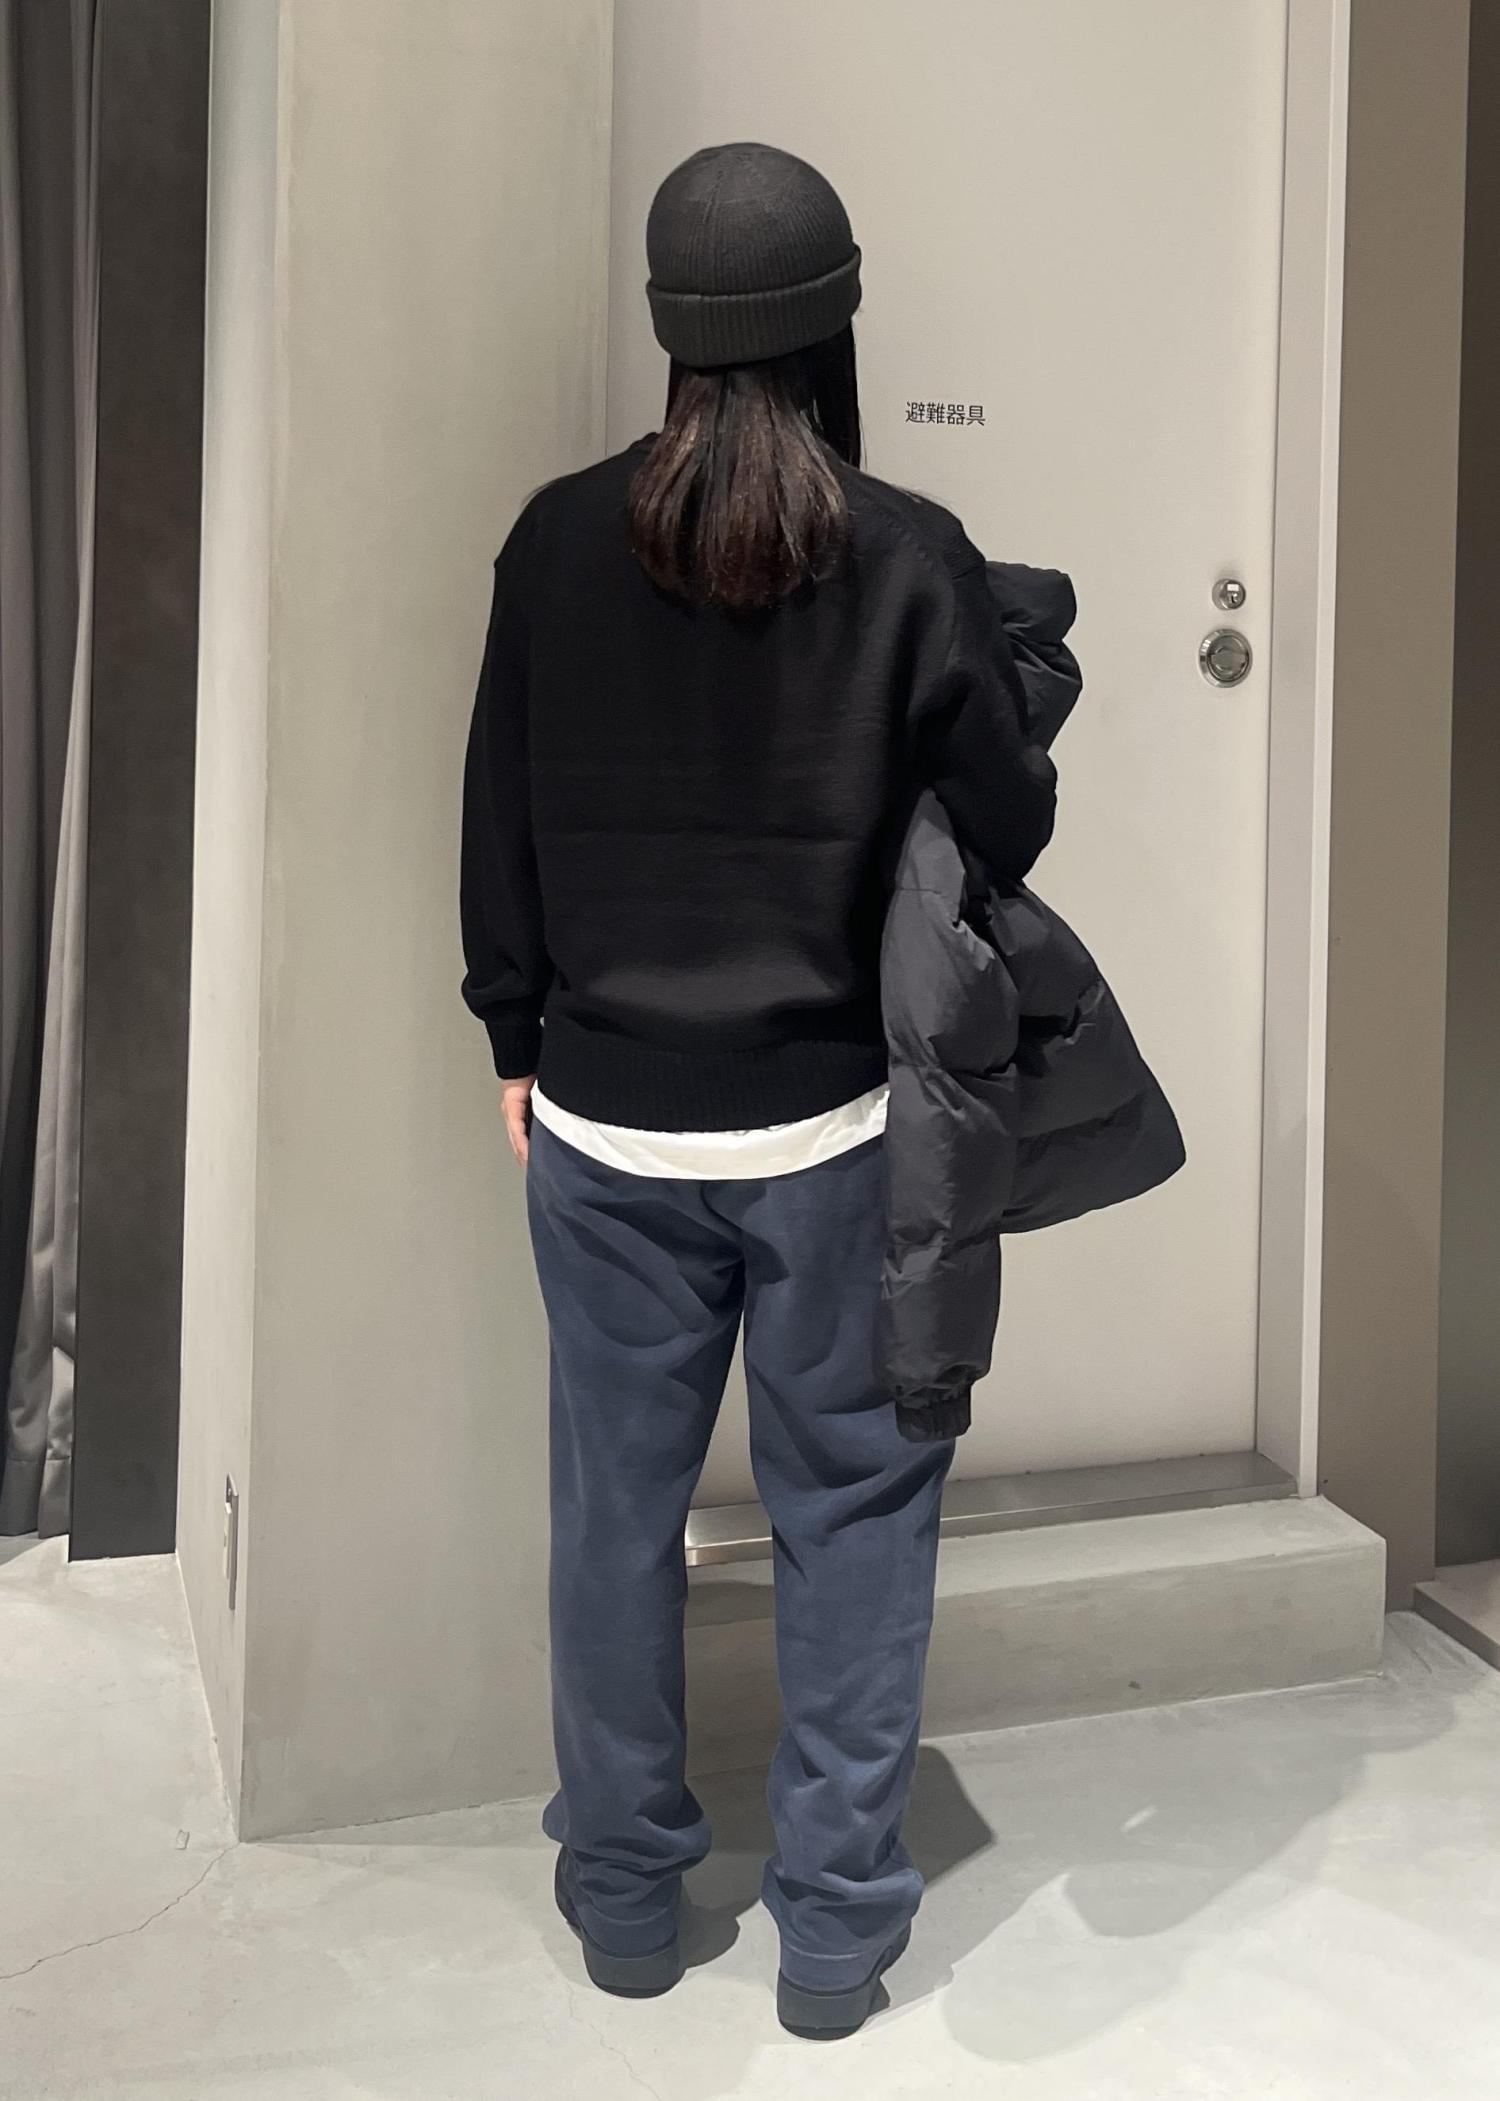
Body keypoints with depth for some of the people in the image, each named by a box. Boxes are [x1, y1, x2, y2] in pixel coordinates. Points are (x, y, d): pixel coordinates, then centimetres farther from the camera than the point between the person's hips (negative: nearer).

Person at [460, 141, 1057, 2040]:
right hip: (831, 1125, -2)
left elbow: (498, 828, 3)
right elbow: (1008, 830, -5)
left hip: (604, 1120, 2)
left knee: (614, 1503, 14)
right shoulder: (912, 561, -10)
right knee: (851, 1512, 12)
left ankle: (623, 1896, 30)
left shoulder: (558, 542, -3)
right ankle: (836, 1924, 22)